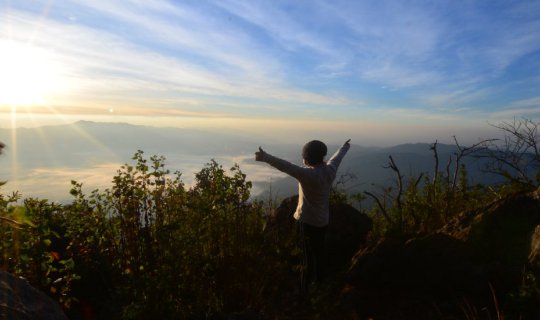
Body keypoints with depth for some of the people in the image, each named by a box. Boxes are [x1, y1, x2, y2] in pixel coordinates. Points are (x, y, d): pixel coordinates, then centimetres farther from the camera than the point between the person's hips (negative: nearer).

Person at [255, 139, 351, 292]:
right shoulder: (330, 170, -3)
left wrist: (266, 157, -45)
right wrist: (345, 147, 38)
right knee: (319, 252, 25)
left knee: (309, 256, 3)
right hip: (322, 220, 8)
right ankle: (318, 279, 45)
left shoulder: (309, 174, -27)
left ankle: (303, 290, 18)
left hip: (308, 221, -8)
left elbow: (286, 166, -39)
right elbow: (337, 157, 17)